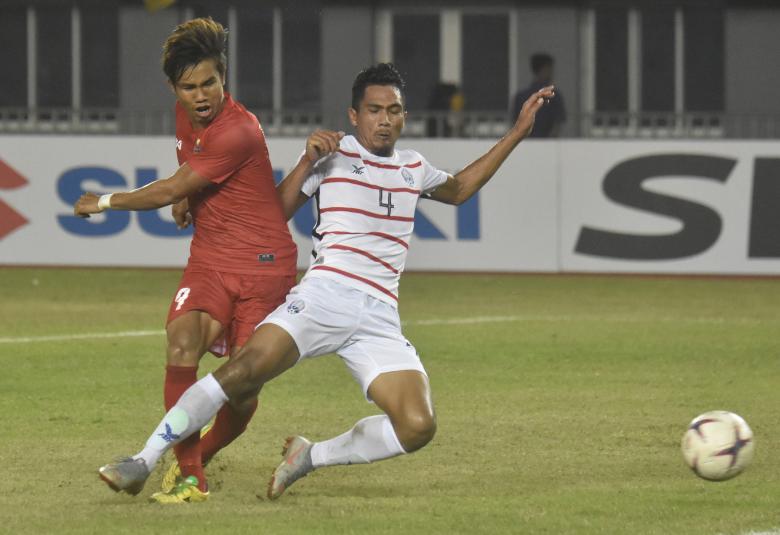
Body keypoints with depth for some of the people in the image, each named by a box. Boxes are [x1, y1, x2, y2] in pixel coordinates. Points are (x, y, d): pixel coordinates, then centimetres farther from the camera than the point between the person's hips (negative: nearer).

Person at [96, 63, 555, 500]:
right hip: (323, 296, -4)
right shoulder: (334, 154, 9)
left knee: (418, 426, -17)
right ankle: (144, 462, -21)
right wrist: (308, 161, -6)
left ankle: (310, 457, 2)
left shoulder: (413, 168, 22)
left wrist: (517, 134, 38)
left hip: (380, 318, 4)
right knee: (246, 369, -26)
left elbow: (459, 190, 42)